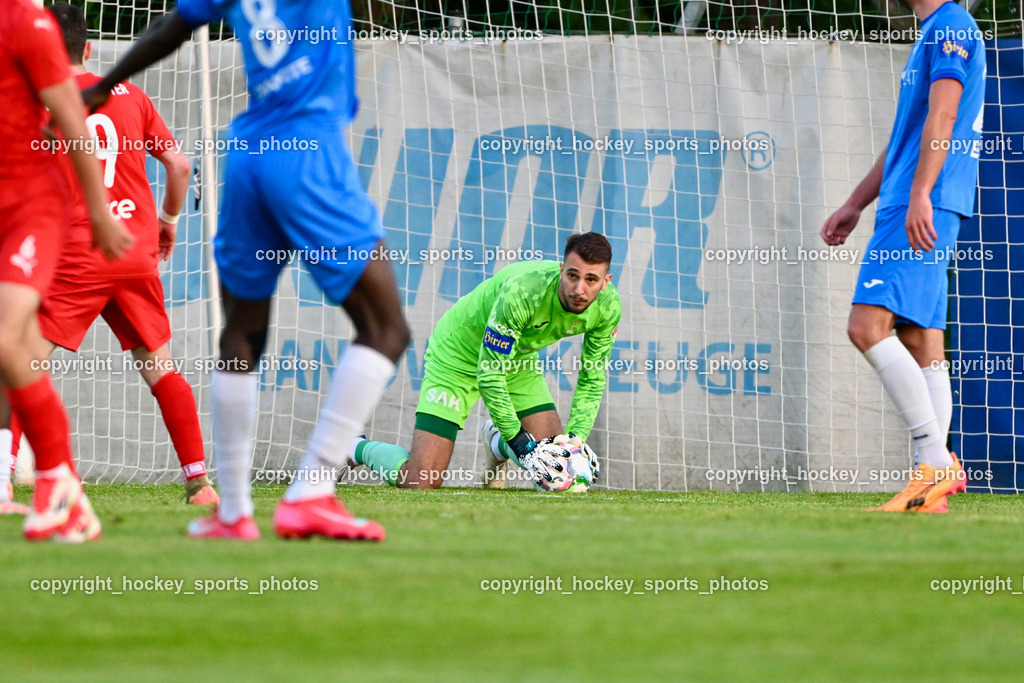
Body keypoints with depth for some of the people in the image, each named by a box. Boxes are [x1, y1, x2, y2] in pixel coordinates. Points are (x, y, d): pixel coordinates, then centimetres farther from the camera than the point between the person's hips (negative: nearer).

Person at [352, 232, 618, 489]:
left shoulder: (607, 305, -21)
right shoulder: (521, 291, -40)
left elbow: (593, 378, -5)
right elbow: (489, 376, -33)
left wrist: (576, 439, -17)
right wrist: (522, 444, -32)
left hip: (519, 358, 6)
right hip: (458, 355, -6)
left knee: (556, 453, -5)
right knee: (421, 482, -15)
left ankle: (498, 441, 27)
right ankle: (359, 449, 15)